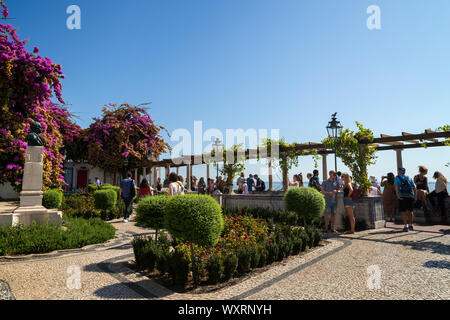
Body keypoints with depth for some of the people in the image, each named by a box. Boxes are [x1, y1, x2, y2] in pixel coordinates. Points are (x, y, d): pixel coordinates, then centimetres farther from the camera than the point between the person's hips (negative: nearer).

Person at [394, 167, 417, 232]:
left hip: (402, 196, -4)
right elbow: (414, 187, 11)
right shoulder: (409, 178, 18)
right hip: (411, 196, 4)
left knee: (403, 211, 1)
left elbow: (396, 186, -8)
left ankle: (406, 225, -8)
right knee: (410, 211, 18)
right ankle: (411, 225, 28)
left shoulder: (397, 177, 6)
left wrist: (397, 195, -13)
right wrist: (415, 196, 11)